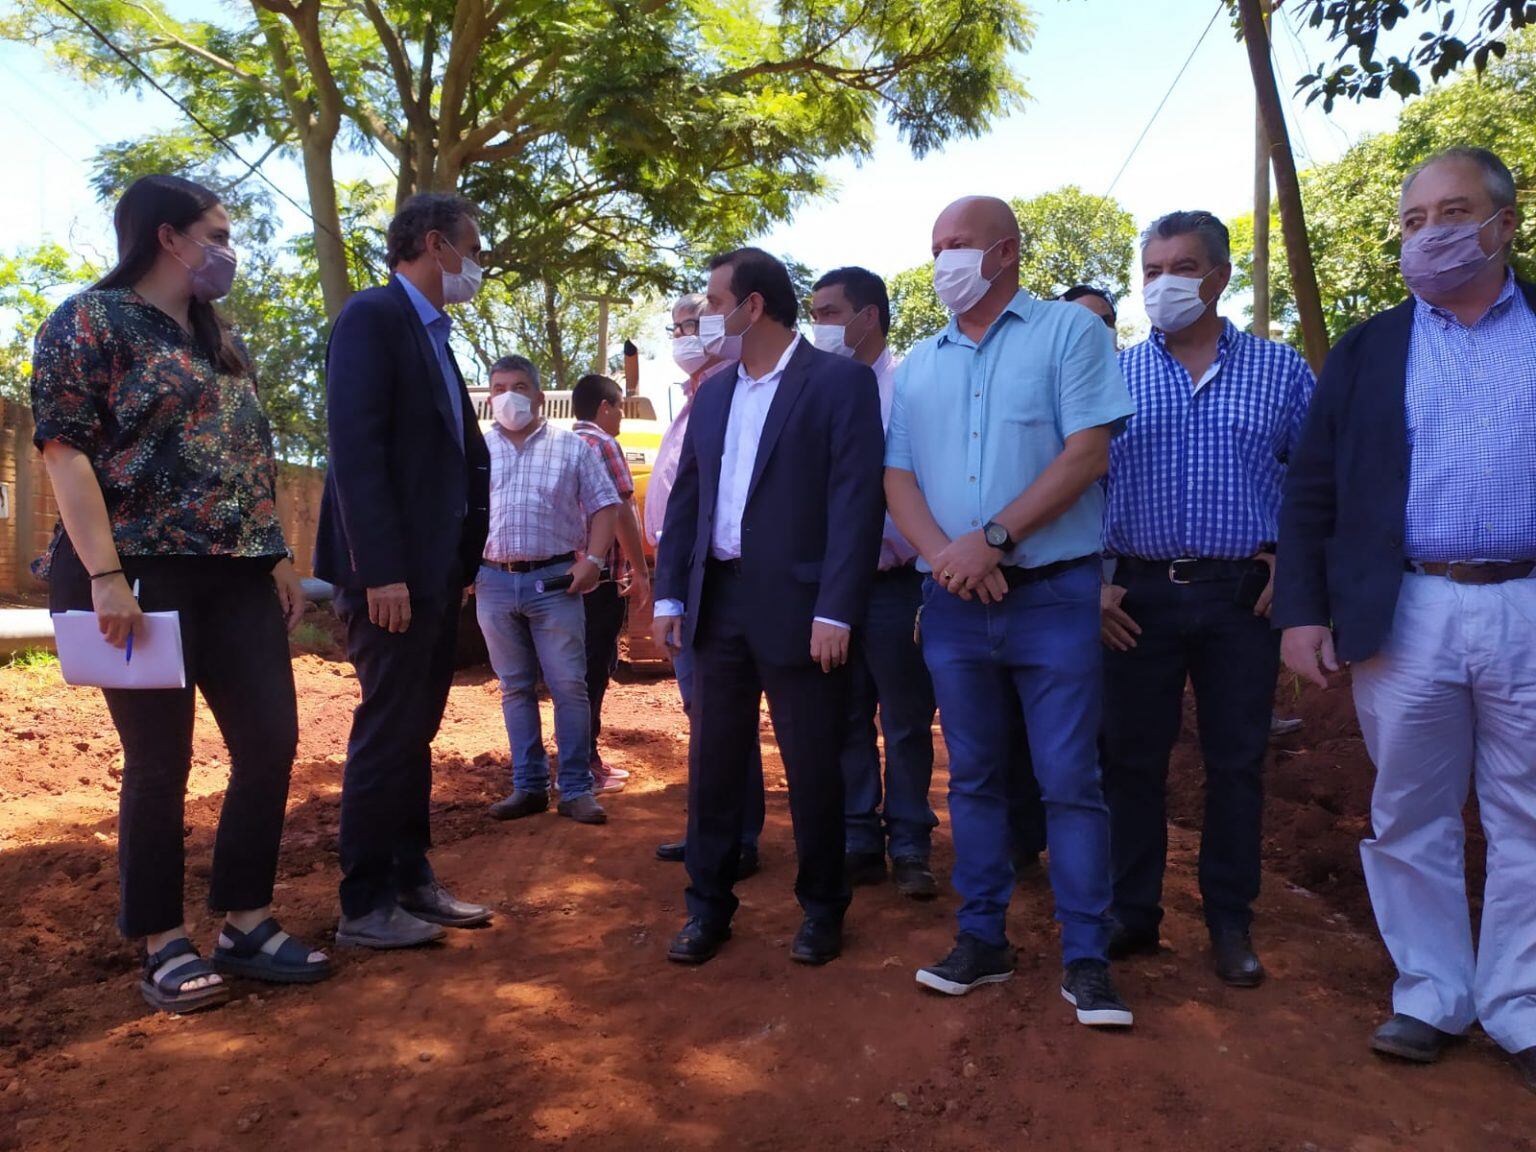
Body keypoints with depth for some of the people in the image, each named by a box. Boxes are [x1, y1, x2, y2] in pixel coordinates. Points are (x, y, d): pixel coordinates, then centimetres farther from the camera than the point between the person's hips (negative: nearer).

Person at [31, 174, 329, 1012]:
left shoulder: (219, 340, 20)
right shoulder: (89, 321, -3)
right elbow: (64, 450, -11)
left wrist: (278, 556, 15)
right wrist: (105, 574, -20)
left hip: (236, 576, 7)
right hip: (145, 576, -7)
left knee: (271, 742, 4)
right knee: (160, 761, -1)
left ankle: (245, 922, 17)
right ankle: (163, 943, 14)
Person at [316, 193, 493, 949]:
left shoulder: (432, 331, 18)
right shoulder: (373, 315, -9)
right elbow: (354, 448, -19)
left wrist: (459, 560, 11)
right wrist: (382, 571, -23)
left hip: (437, 565, 9)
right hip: (394, 568, -9)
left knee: (415, 731, 14)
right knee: (387, 733, -2)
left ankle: (411, 880, 25)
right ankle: (365, 905, 11)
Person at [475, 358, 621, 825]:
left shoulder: (571, 447, 4)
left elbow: (604, 506, 3)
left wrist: (593, 560, -9)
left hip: (555, 580, -2)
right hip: (494, 582, 3)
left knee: (569, 687, -2)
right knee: (515, 689, 9)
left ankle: (576, 789, 6)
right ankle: (528, 786, 18)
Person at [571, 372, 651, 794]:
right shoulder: (602, 445, -9)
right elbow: (619, 511, -16)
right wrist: (640, 572, -12)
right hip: (602, 574, -8)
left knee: (584, 667, 15)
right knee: (594, 670, -2)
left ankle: (585, 758, 21)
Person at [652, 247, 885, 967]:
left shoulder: (840, 381, -5)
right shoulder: (713, 395, 14)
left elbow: (856, 500, -12)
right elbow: (685, 498, 16)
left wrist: (835, 612, -18)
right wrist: (670, 595, 9)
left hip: (796, 606, -5)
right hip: (718, 602, 6)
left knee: (812, 769, 6)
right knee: (712, 763, 11)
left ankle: (822, 908, 25)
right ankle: (707, 906, 24)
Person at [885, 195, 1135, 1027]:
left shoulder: (1069, 331, 0)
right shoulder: (918, 366, 14)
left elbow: (1088, 451, -11)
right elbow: (897, 477, 7)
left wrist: (992, 538, -16)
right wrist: (944, 554, -12)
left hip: (1053, 594, -4)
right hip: (953, 603, 5)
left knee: (1070, 780, -1)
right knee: (973, 777, 11)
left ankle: (1085, 958, 11)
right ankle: (982, 938, 23)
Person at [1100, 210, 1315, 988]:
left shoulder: (1280, 370, 6)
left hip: (1243, 595, 0)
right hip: (1138, 595, 1)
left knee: (1237, 763, 6)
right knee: (1131, 759, 6)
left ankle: (1231, 923, 21)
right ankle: (1132, 913, 20)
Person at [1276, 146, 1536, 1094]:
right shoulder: (1368, 350, 9)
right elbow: (1312, 493, 5)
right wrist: (1303, 611, -3)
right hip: (1405, 615, 1)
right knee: (1411, 821, 8)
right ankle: (1432, 995, 23)